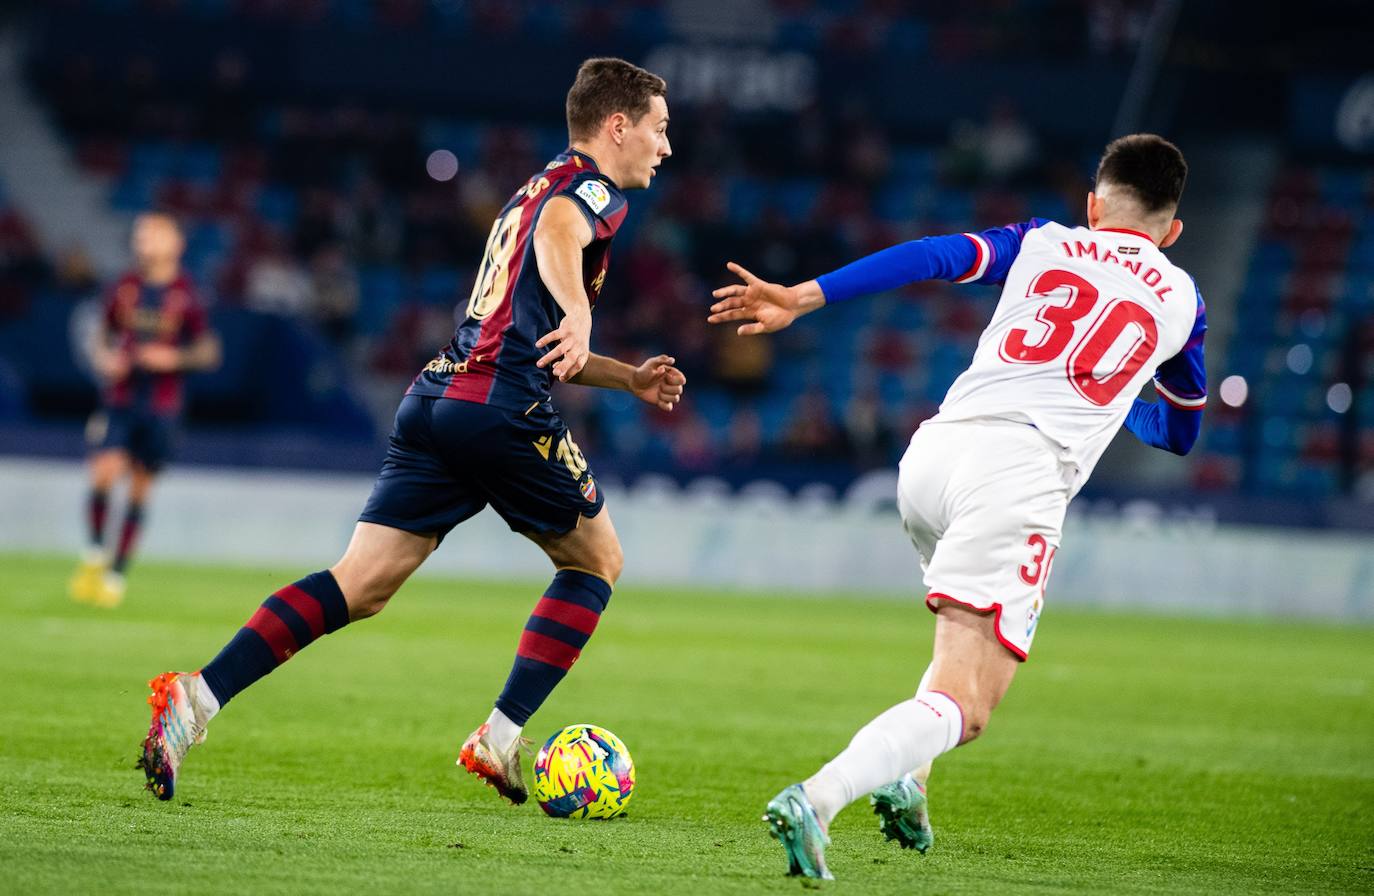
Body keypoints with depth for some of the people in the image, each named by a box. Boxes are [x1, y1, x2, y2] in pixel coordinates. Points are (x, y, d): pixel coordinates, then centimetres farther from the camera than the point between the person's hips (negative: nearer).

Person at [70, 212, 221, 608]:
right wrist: (104, 359, -5)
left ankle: (117, 575, 12)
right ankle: (94, 555, 4)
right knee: (104, 474, -16)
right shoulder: (124, 289, 5)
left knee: (140, 490, 3)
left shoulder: (186, 295, -2)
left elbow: (209, 352, 1)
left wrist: (174, 358, -15)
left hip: (161, 408, -1)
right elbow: (103, 337, 16)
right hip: (119, 400, 1)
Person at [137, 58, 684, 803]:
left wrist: (629, 377, 32)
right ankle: (499, 739, 5)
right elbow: (559, 229, -24)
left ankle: (197, 695, -19)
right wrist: (579, 312, -40)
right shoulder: (593, 188, 3)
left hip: (434, 398, 8)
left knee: (360, 585, -2)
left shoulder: (534, 189, 31)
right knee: (595, 560, 13)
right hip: (503, 408, -8)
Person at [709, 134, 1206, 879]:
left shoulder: (1044, 244, 19)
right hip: (1021, 472, -4)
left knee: (971, 637, 33)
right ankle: (816, 801, -34)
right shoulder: (1182, 300, 20)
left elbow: (930, 257, 3)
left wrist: (803, 298, -1)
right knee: (961, 704, -10)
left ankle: (905, 781, 15)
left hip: (934, 452, 4)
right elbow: (1179, 433, 33)